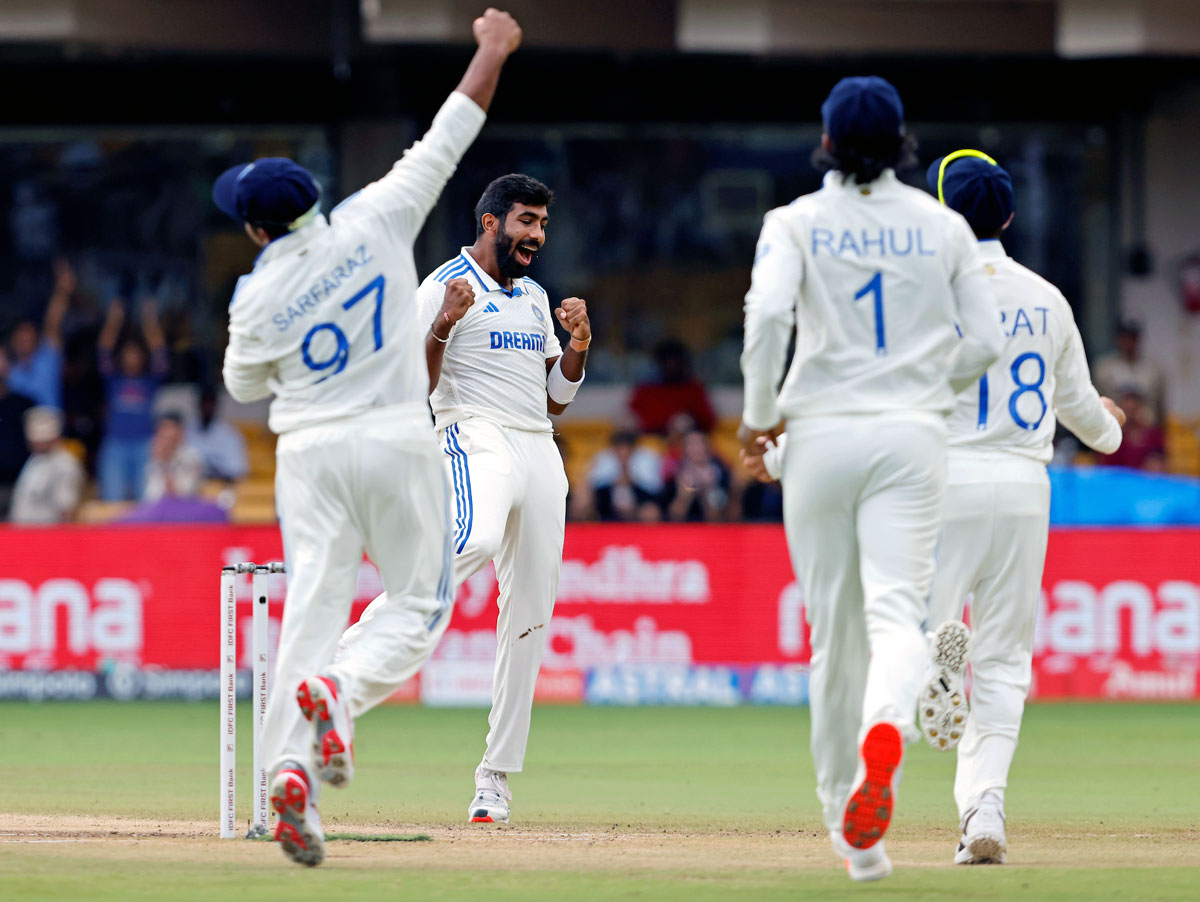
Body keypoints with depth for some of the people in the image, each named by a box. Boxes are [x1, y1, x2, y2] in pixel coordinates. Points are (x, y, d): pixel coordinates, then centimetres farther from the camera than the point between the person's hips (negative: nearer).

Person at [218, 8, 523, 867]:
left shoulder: (260, 297, -4)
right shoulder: (374, 222, -6)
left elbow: (245, 384, 13)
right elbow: (446, 140, 0)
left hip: (309, 453, 0)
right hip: (398, 444, 0)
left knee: (313, 605, 0)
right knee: (418, 601, 9)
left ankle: (294, 770, -15)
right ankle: (340, 691, -20)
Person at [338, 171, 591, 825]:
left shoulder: (535, 298, 21)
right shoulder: (444, 288, -1)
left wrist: (579, 342, 6)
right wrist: (444, 325, -21)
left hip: (540, 453, 7)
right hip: (476, 439, -7)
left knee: (529, 615, 3)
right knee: (475, 539, -39)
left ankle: (495, 779, 8)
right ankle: (351, 651, -39)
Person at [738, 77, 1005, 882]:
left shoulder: (798, 222, 1)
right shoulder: (943, 226, 7)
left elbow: (768, 312, -15)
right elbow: (986, 341, 4)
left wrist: (759, 413, -3)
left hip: (823, 432, 0)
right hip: (913, 436, 0)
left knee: (834, 628, 9)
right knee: (895, 611, -11)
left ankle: (849, 825, 15)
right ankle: (885, 732, -45)